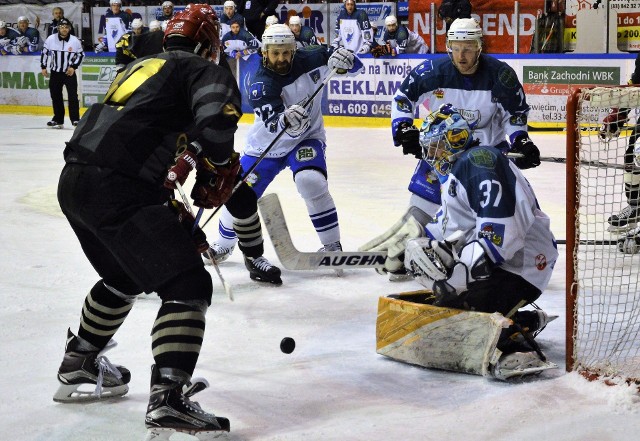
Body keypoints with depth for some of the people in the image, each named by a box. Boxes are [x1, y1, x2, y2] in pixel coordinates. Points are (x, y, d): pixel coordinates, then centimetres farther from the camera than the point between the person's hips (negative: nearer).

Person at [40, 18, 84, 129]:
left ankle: (75, 119, -8)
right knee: (55, 96, 7)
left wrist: (74, 67, -8)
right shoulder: (51, 39, -7)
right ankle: (58, 119, 17)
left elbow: (81, 55, 2)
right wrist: (43, 67, 4)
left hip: (69, 72, -2)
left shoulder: (75, 41, -8)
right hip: (55, 72, 2)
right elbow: (44, 52, 4)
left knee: (72, 95, -10)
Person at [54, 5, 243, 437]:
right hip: (116, 192, -9)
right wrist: (219, 172, 1)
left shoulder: (141, 69, 29)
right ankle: (168, 400, -17)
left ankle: (79, 366, 46)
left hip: (74, 182, 9)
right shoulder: (206, 72, 5)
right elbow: (214, 123, -18)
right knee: (188, 285, -4)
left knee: (125, 276, 32)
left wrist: (175, 214, 29)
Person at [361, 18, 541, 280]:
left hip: (489, 144, 0)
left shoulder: (500, 75, -18)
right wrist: (404, 129, -13)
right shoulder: (433, 71, -18)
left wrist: (521, 141, -15)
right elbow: (403, 96, -3)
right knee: (425, 191, -4)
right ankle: (400, 251, 11)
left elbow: (515, 112, -3)